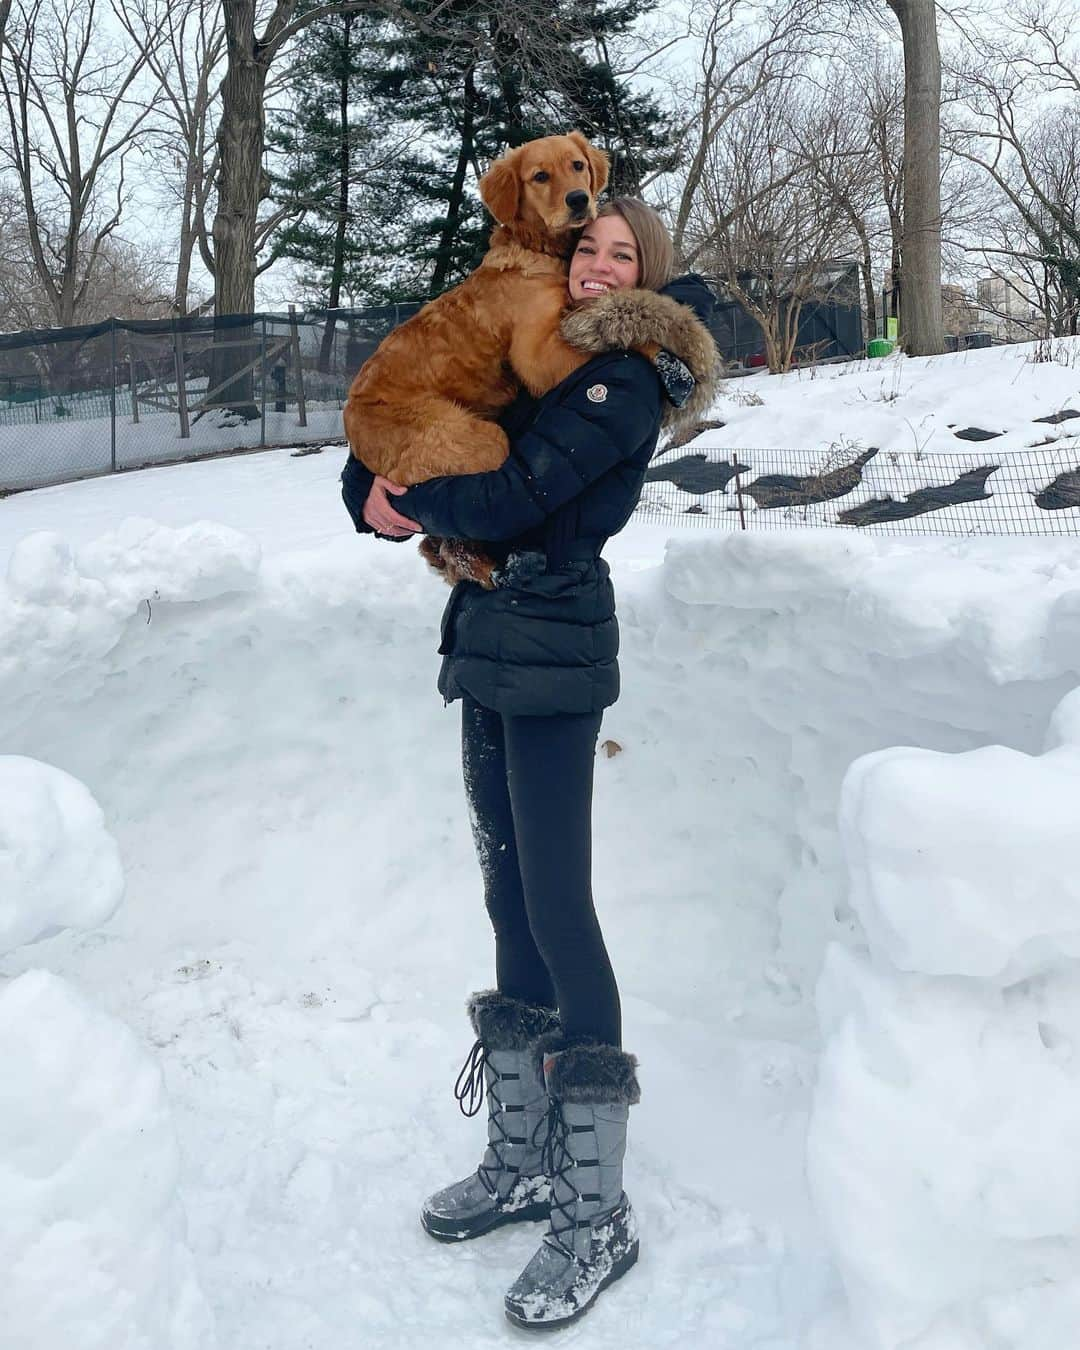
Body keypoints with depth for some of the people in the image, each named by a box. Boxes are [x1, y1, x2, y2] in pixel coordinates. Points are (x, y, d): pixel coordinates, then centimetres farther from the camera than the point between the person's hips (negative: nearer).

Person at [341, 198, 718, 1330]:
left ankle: (597, 1213, 1)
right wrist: (390, 496, -2)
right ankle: (522, 1159, 23)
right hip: (491, 645, 8)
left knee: (557, 907, -9)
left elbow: (519, 497, -16)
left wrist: (409, 501, -1)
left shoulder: (627, 378, -6)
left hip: (553, 652, -8)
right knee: (510, 900, 11)